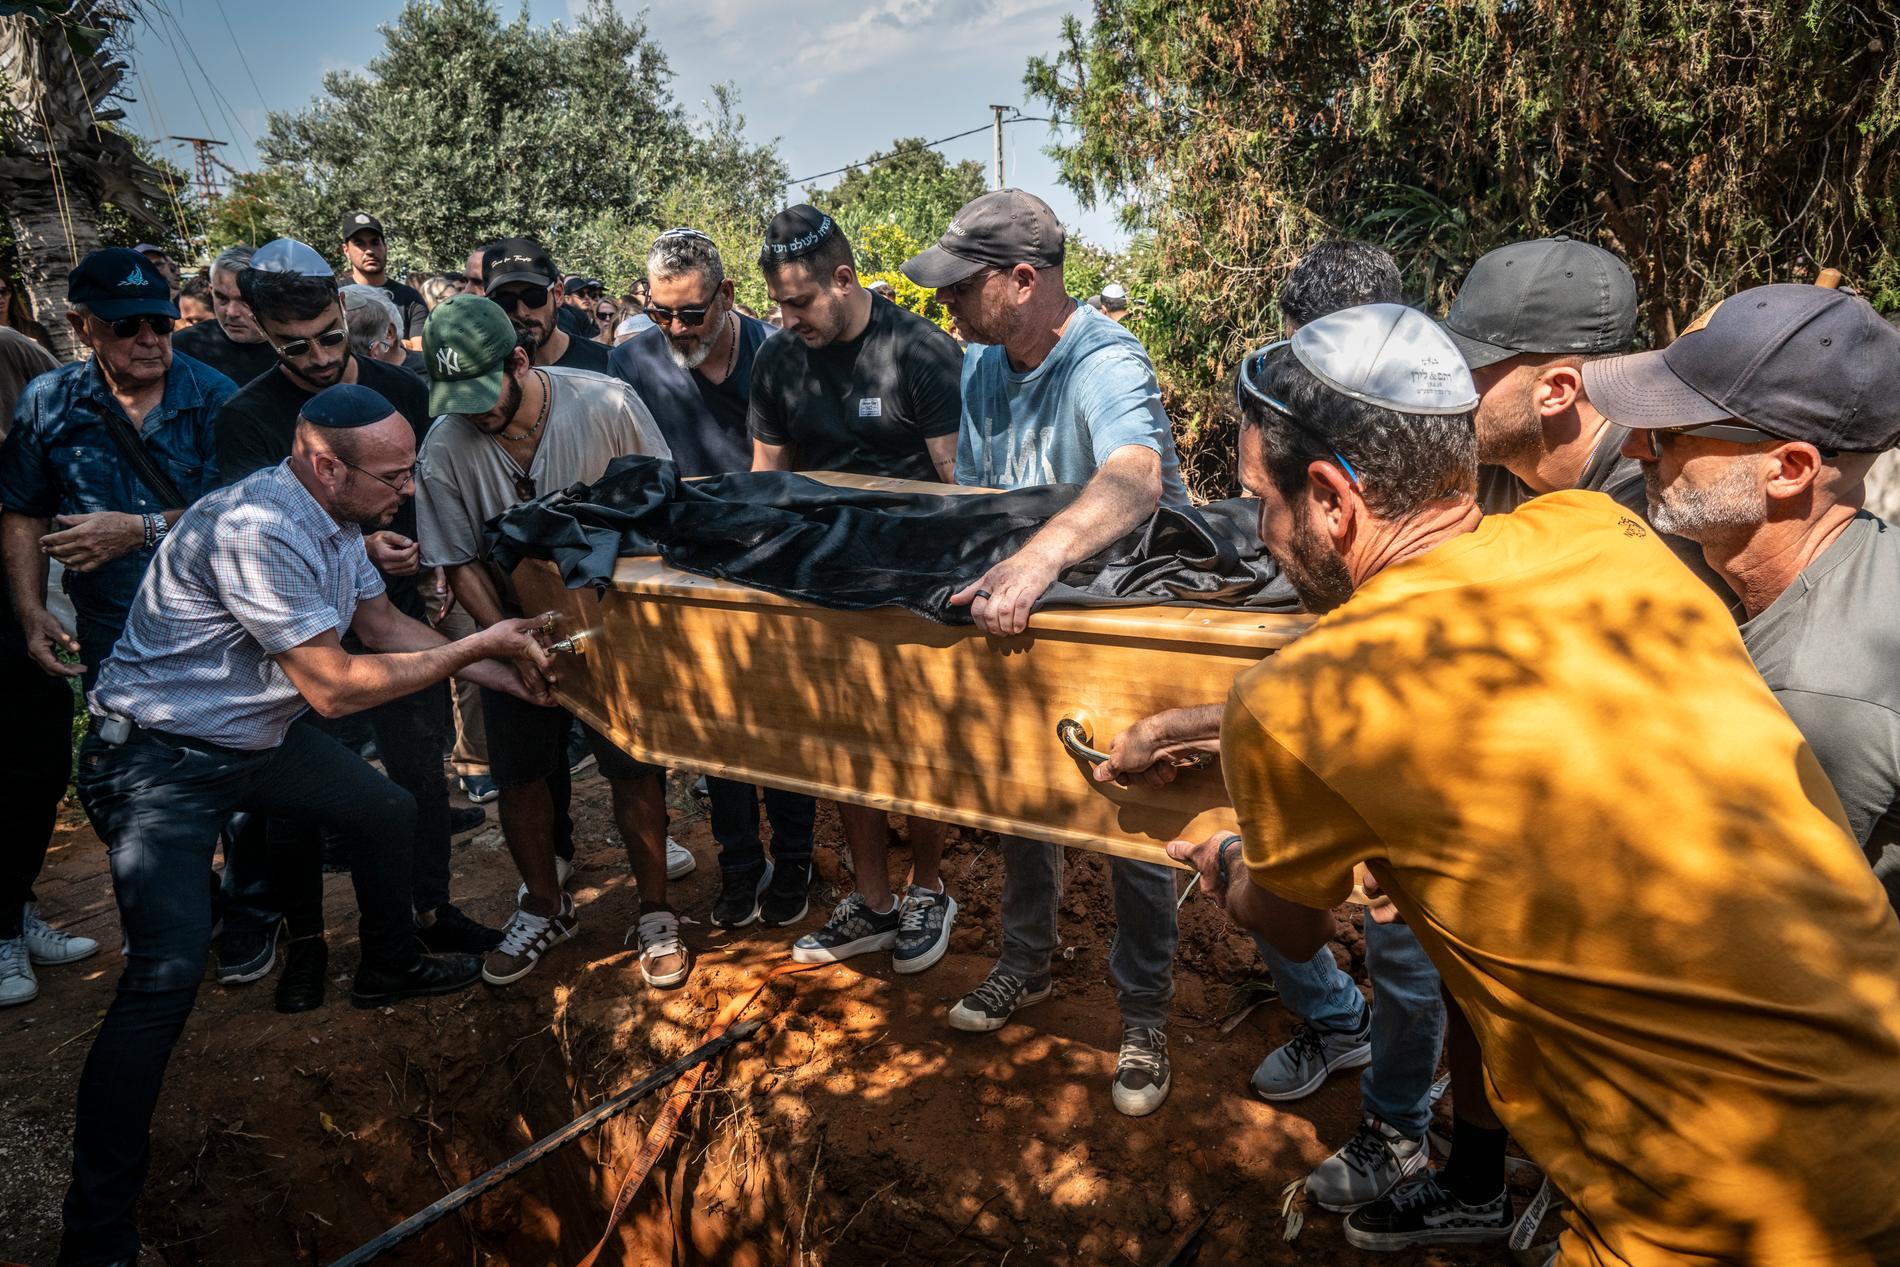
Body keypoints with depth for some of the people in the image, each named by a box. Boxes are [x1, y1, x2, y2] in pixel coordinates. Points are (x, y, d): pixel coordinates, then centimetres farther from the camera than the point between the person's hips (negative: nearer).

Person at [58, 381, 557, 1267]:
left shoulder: (335, 517, -2)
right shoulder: (255, 528, -32)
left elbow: (384, 624, 10)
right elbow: (335, 687, -30)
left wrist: (509, 676, 4)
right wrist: (476, 646, -22)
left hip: (259, 736, 9)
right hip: (160, 762, -9)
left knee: (388, 812, 19)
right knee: (170, 971, -18)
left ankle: (390, 969, 45)